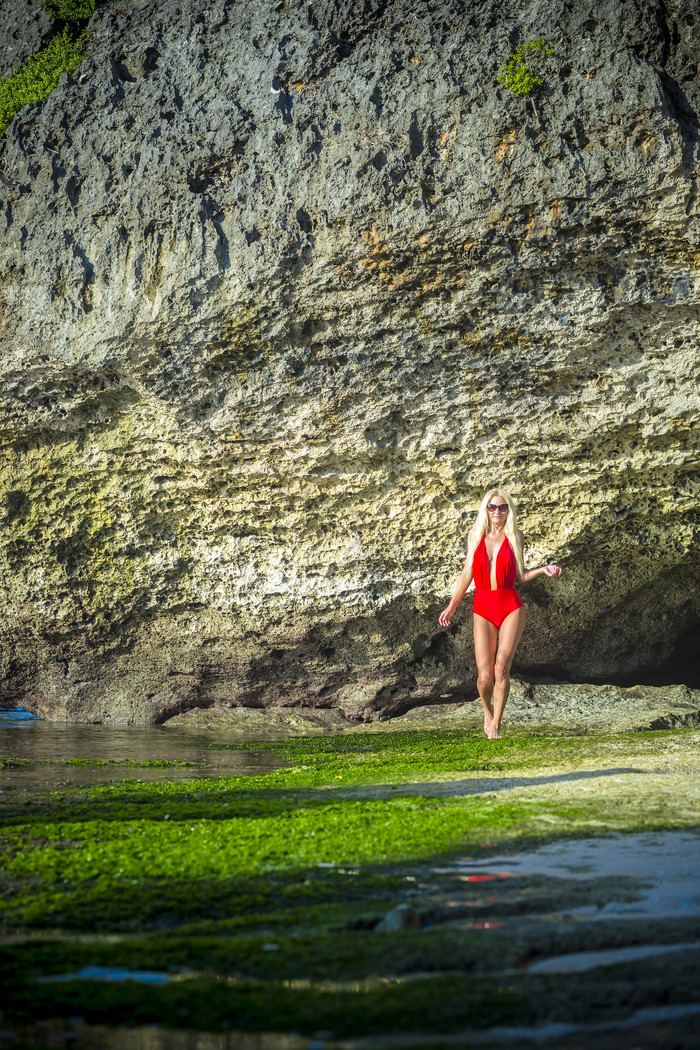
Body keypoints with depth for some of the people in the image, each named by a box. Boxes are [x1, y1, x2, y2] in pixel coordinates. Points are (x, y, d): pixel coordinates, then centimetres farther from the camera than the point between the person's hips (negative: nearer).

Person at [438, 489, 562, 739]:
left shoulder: (515, 536, 4)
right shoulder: (475, 535, 7)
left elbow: (519, 576, 8)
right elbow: (467, 573, 11)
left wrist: (543, 570, -8)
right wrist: (452, 606, 9)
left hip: (511, 606, -1)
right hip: (483, 609, 1)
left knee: (501, 666, -17)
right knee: (485, 677, -7)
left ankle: (496, 724, -4)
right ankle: (488, 710, 26)